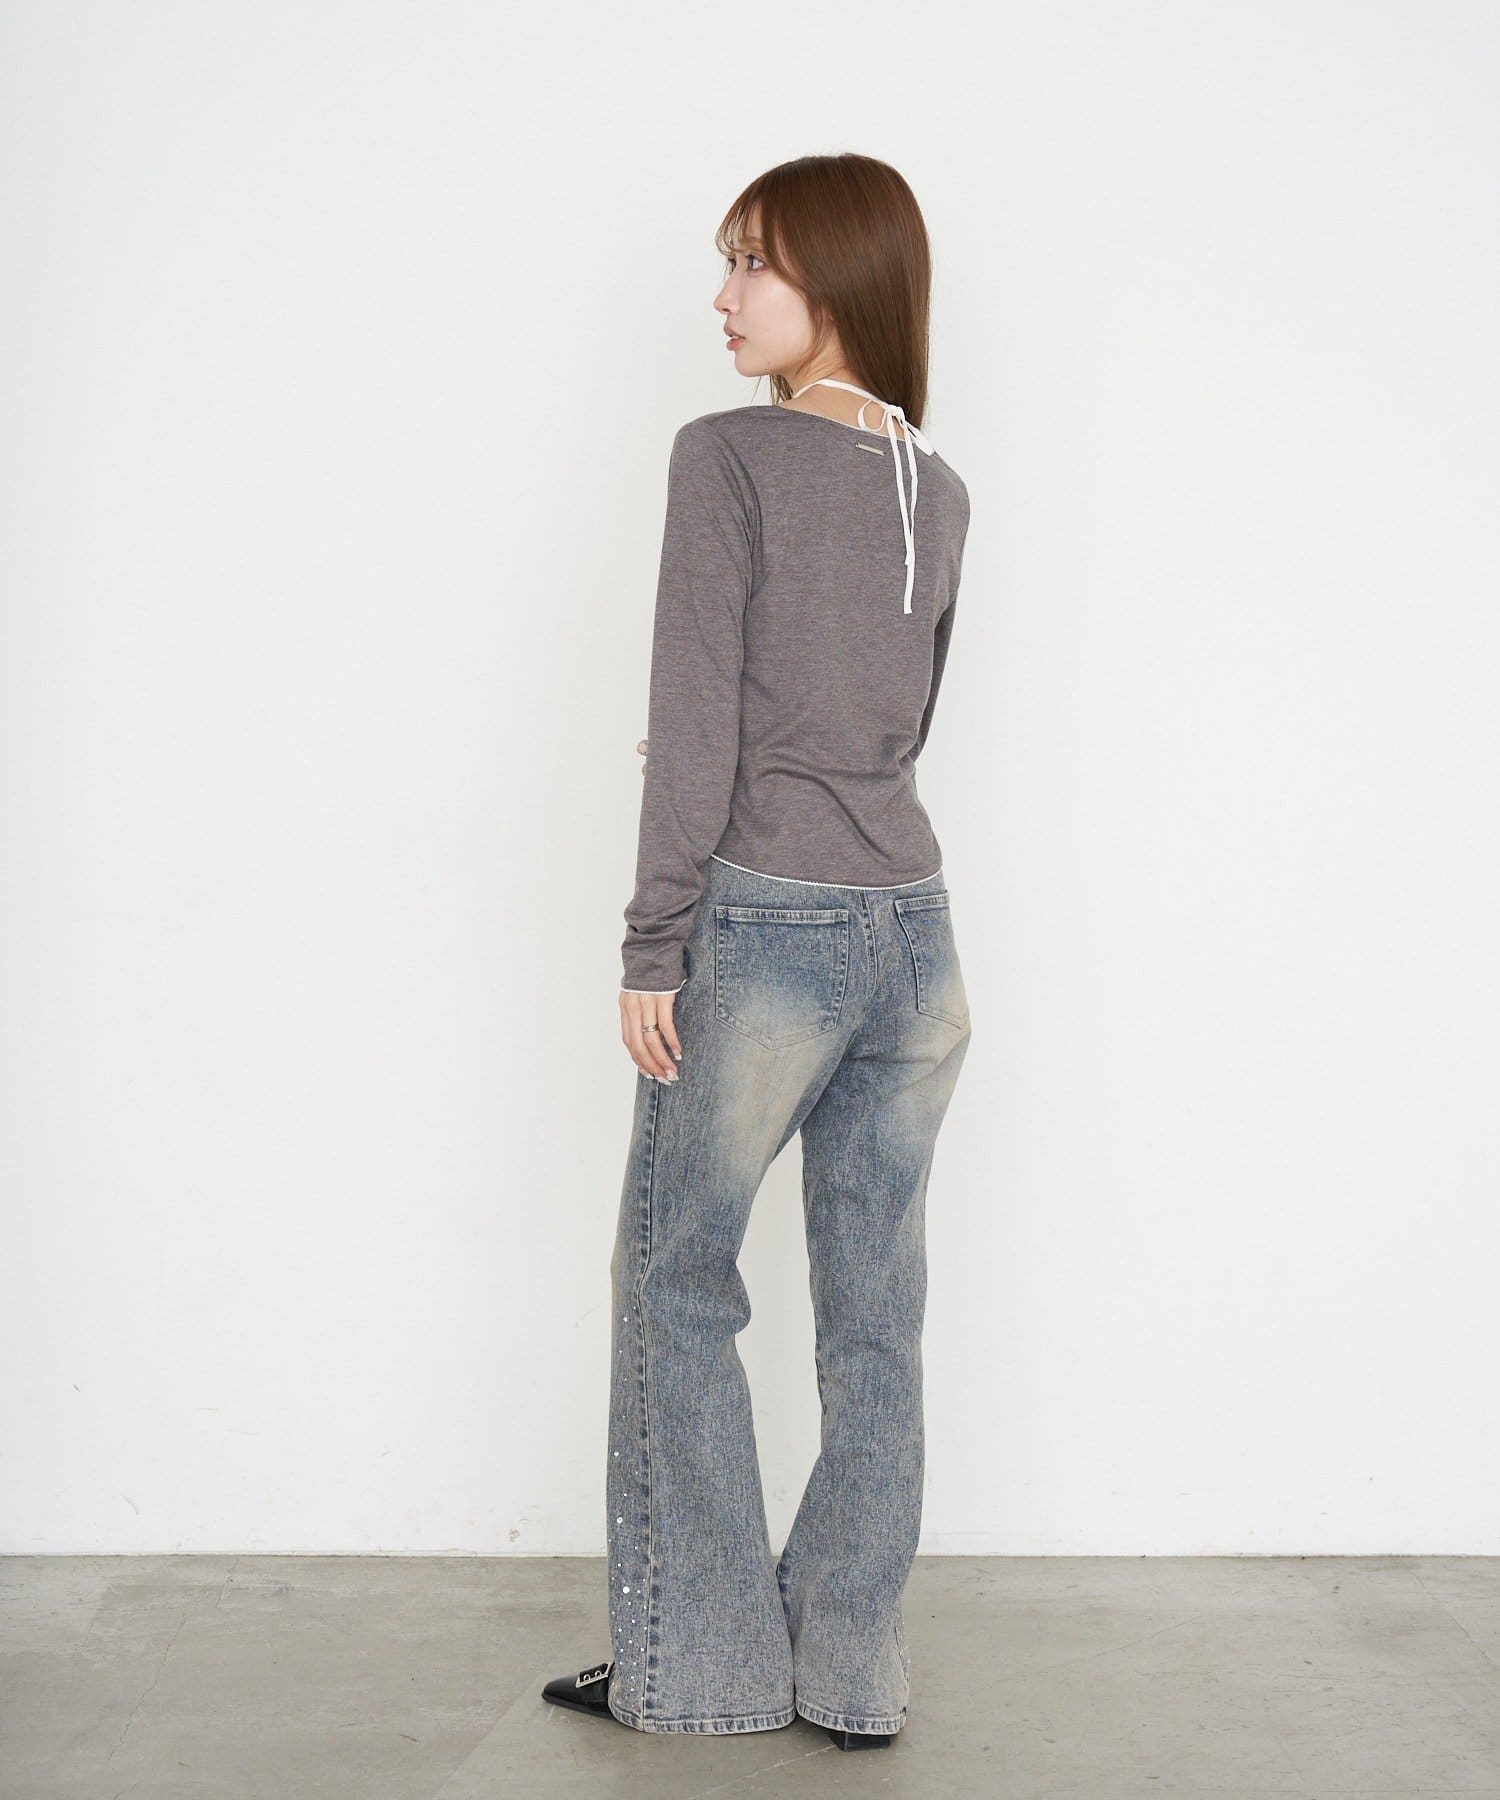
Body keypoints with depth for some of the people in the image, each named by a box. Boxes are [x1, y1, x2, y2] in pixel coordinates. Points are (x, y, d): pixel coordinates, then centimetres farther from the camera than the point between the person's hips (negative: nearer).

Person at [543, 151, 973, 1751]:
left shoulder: (728, 457, -9)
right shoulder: (940, 494, 10)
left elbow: (696, 726, -13)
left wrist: (651, 949, -9)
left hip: (765, 928, -6)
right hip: (913, 925, 6)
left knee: (676, 1288, 10)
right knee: (875, 1319, 10)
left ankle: (700, 1664, 16)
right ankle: (853, 1673, 19)